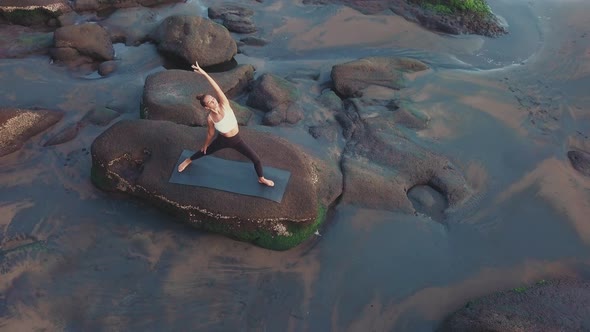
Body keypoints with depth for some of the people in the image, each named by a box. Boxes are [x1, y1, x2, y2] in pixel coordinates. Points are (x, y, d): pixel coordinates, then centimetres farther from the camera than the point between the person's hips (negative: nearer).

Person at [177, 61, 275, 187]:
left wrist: (204, 73, -39)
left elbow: (217, 88, -35)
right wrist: (205, 145, 14)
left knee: (256, 159, 1)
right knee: (204, 151, 26)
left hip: (236, 140, 1)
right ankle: (188, 160, 59)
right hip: (222, 140, 0)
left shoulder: (224, 105, -22)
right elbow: (210, 133, 0)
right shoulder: (210, 118, -20)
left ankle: (261, 179, 30)